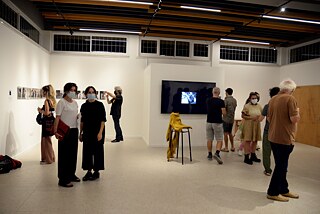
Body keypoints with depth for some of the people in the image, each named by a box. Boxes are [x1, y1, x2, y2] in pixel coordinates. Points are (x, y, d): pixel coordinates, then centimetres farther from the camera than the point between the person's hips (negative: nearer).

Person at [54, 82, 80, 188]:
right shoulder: (62, 102, -7)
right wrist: (55, 131, -20)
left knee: (73, 153, 12)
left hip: (74, 130, 7)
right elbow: (57, 117, -13)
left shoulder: (75, 103, 13)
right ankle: (63, 179, 5)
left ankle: (71, 174, 27)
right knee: (64, 154, -2)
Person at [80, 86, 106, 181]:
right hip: (87, 132, 4)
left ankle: (96, 172, 17)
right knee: (87, 151, 7)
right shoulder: (84, 106, 7)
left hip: (97, 131, -4)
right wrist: (80, 133, 11)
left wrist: (100, 132, -16)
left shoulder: (99, 105, -6)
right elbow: (82, 121, 12)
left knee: (97, 151, 4)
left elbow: (103, 120, -9)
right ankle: (89, 171, 20)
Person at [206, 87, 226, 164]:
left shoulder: (208, 101, 4)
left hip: (209, 122, 4)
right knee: (219, 140, 1)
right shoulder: (221, 101, -9)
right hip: (217, 123, -4)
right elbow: (224, 113, -10)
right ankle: (217, 153, -18)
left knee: (209, 139, 12)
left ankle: (210, 154, 19)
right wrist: (220, 111, 10)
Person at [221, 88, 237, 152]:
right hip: (232, 119, 7)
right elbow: (234, 109, 13)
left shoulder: (226, 100, -15)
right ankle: (232, 147, 22)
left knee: (225, 133, 1)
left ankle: (226, 148, 6)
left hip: (226, 118, -7)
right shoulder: (234, 100, 7)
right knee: (230, 133, 18)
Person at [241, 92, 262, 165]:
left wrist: (259, 118, -9)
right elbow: (243, 115, -9)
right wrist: (251, 118, -19)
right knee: (247, 140, -2)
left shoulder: (259, 106, 8)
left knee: (255, 140, 12)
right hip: (248, 126, -5)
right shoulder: (247, 106, -7)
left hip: (256, 126, 5)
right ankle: (246, 157, 5)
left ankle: (253, 155, 28)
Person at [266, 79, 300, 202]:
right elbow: (295, 119, -19)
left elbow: (269, 119, 14)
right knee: (281, 166, 4)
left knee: (281, 165, 19)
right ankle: (273, 193, 14)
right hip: (284, 138, -8)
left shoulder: (272, 99, 9)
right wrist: (297, 112, -1)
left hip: (273, 137, 8)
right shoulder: (290, 99, -13)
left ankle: (283, 190, 31)